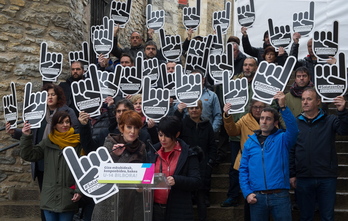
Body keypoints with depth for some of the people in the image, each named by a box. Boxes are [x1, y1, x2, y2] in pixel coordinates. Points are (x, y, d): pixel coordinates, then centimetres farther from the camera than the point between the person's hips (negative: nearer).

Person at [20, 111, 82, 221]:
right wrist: (26, 137, -6)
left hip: (68, 198, -3)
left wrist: (79, 190, -13)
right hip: (49, 197, 3)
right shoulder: (47, 143, 8)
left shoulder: (77, 143, -3)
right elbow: (28, 155, 6)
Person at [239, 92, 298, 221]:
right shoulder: (250, 142, 9)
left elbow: (293, 129, -19)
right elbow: (243, 170, 7)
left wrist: (283, 107, -29)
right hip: (256, 196, 2)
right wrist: (247, 193, -4)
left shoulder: (282, 139, 3)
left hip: (280, 195, -2)